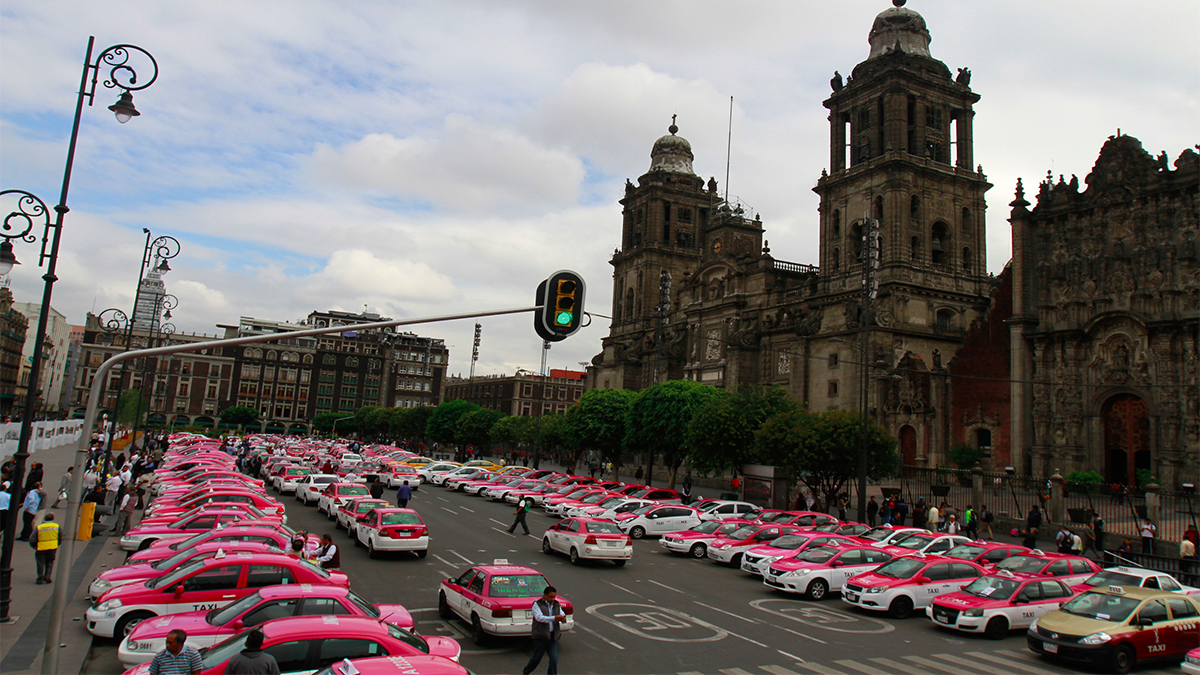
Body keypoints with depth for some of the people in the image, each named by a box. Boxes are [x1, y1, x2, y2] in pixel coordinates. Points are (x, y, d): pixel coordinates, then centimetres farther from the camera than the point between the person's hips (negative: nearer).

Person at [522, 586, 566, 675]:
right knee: (537, 657, 7)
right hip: (541, 636, -4)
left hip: (553, 636, 4)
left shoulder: (556, 605, 11)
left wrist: (563, 618, -19)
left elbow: (562, 614, 7)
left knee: (554, 659, -4)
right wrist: (554, 618, -29)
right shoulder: (537, 604, -6)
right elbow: (539, 617, -20)